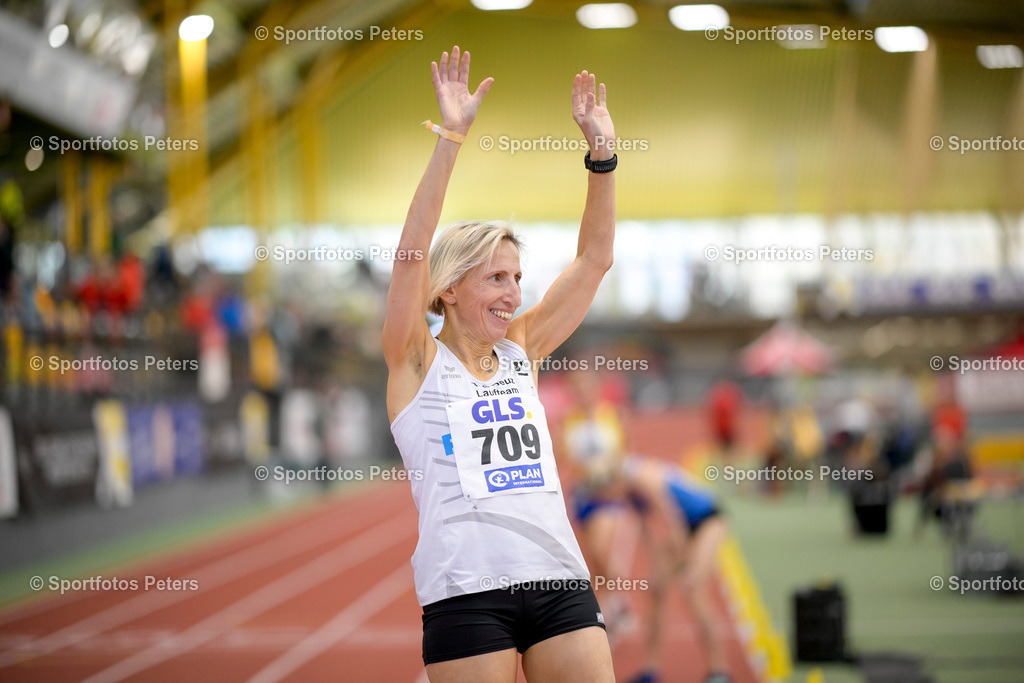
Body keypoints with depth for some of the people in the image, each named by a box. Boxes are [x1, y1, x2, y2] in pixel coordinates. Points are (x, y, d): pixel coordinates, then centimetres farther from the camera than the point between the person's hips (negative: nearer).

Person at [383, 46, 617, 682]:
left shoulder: (521, 351, 15)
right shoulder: (417, 361, 3)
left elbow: (594, 259, 13)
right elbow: (413, 250, -11)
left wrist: (602, 151, 5)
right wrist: (450, 138, -17)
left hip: (561, 582, 5)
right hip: (468, 593, -4)